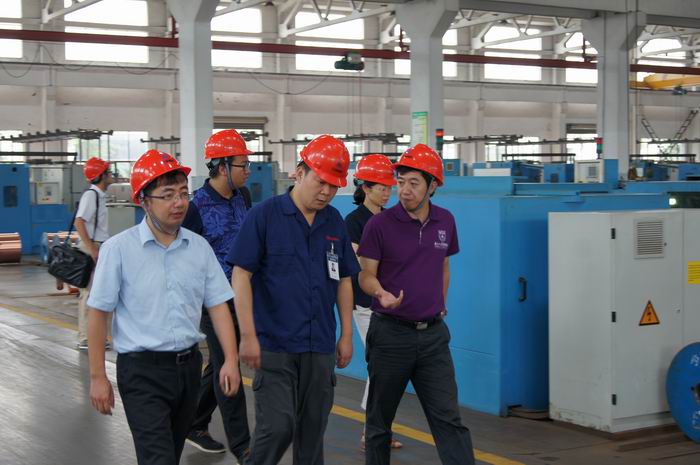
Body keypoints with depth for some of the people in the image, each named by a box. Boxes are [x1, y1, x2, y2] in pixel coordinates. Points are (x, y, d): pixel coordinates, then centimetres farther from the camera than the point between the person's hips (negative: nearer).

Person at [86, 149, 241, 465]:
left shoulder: (199, 247, 3)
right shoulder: (119, 249, -9)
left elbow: (217, 305, 5)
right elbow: (98, 314, -5)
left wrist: (231, 360, -5)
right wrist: (98, 377, -6)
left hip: (188, 365, 5)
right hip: (142, 370, -5)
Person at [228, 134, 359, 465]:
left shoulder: (334, 221, 9)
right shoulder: (264, 215, -7)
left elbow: (343, 280, 16)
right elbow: (241, 275, -8)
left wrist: (346, 335, 12)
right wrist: (248, 336, -13)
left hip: (320, 348, 5)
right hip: (274, 347, -5)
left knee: (313, 429, 9)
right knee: (277, 426, -11)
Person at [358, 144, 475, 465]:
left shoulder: (445, 222, 5)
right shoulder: (380, 224, -8)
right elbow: (366, 274, -6)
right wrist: (382, 293, -26)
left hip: (433, 334, 3)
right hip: (390, 332, -3)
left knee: (448, 418, -2)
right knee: (379, 419, 10)